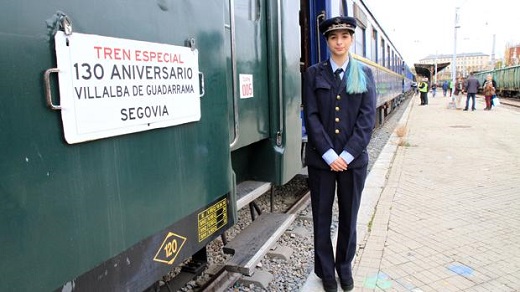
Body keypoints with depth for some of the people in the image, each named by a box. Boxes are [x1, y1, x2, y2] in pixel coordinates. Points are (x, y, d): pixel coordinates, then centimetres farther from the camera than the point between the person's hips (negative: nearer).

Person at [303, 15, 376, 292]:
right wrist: (329, 155, -13)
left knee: (349, 217, 12)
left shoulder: (364, 74, 6)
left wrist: (347, 155, -12)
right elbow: (311, 116, -5)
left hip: (353, 159, 1)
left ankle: (345, 268, 31)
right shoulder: (314, 73, 3)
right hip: (321, 159, 0)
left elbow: (367, 117, -2)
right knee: (321, 217, 8)